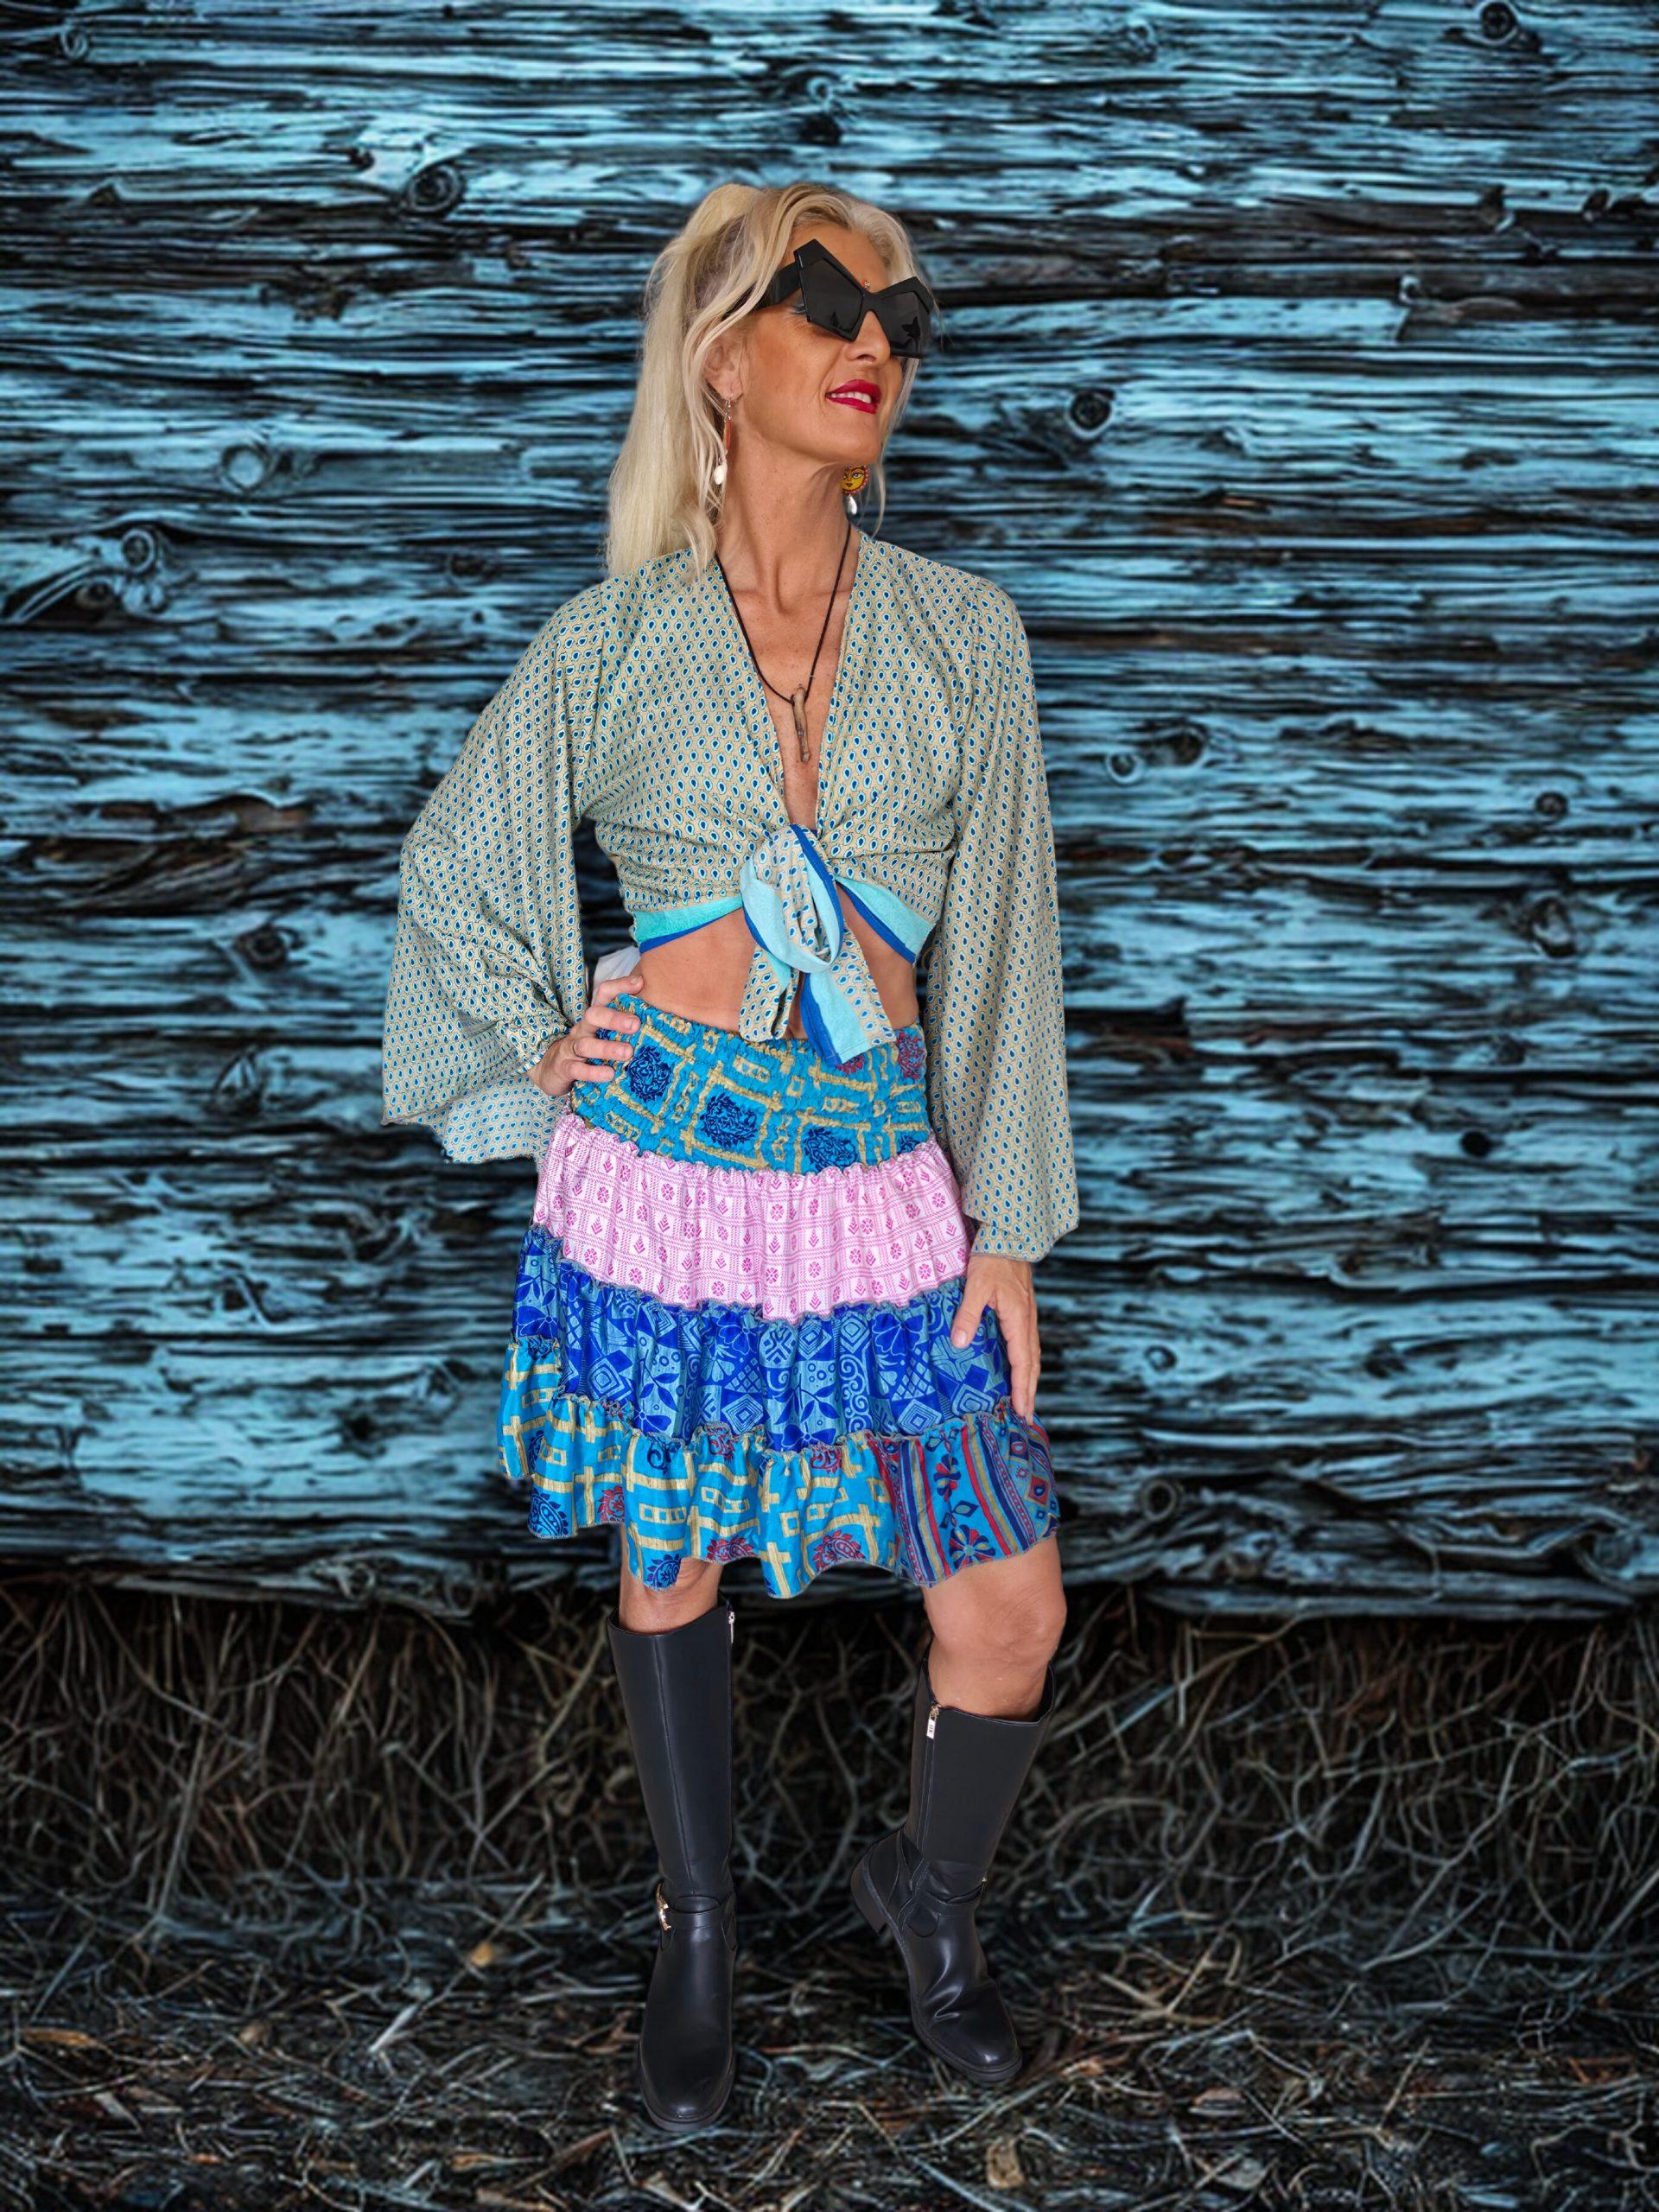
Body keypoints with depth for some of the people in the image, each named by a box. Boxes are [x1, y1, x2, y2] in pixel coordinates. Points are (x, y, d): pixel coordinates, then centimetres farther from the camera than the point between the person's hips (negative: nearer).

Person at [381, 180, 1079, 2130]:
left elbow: (1000, 940, 3)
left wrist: (1008, 1235, 1)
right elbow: (451, 864, 14)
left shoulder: (961, 633, 3)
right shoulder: (613, 641, 0)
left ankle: (932, 1890, 32)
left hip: (885, 1174, 1)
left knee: (1010, 1610, 1)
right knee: (669, 1572, 13)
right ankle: (698, 1931, 37)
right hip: (662, 1161, -1)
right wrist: (526, 1054, 4)